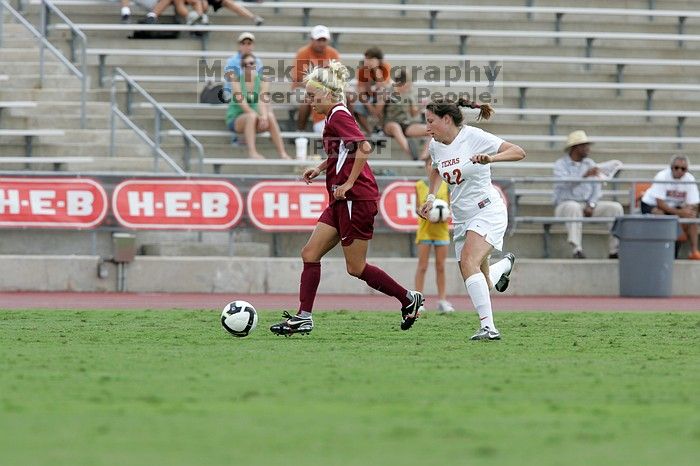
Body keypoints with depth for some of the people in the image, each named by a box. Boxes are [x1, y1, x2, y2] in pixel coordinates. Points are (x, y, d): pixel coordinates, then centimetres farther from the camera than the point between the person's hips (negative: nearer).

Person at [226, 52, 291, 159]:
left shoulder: (262, 82, 1)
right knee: (251, 116, -35)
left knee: (270, 117, -28)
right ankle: (252, 152, -45)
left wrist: (264, 116, -34)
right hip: (235, 119, -3)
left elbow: (262, 102, -14)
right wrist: (259, 117, -29)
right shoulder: (236, 81, -9)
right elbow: (242, 104, -19)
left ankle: (282, 153, -33)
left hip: (254, 118, 3)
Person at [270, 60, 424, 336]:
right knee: (310, 253, 4)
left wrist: (349, 182, -21)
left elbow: (364, 148, -26)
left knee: (356, 267, -1)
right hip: (342, 201, 10)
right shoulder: (335, 117, 15)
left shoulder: (338, 117, -14)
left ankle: (409, 299, 12)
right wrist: (320, 168, 20)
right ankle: (303, 318, 2)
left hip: (356, 198, -10)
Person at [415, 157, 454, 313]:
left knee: (441, 266, 4)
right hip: (424, 229, -1)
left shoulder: (445, 186, 5)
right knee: (422, 266, -4)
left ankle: (442, 300, 9)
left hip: (441, 229, 1)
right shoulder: (419, 185, 4)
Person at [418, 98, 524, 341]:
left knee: (468, 262, -30)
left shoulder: (474, 137, -14)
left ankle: (488, 327, -33)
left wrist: (490, 158, -35)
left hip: (487, 211, -7)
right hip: (461, 218, 7)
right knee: (481, 283, 10)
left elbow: (518, 152, -18)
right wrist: (431, 196, 13)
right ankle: (505, 264, 47)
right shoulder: (435, 146, 6)